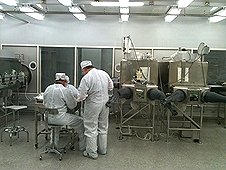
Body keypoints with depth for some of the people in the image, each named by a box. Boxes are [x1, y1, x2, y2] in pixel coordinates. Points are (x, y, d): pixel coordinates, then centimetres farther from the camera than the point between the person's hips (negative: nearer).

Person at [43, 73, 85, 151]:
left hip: (48, 117, 7)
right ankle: (82, 146, 18)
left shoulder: (48, 88, 5)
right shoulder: (64, 90, -14)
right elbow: (72, 105, -6)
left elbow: (45, 103, 17)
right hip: (60, 117, -7)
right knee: (80, 121, 8)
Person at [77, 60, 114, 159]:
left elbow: (81, 96, -17)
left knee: (91, 129, 7)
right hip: (105, 103, 6)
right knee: (103, 127, 19)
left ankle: (92, 153, 16)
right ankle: (103, 149, 32)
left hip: (93, 105, -6)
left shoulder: (86, 78, -18)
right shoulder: (104, 73, 1)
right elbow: (111, 87, 12)